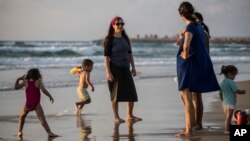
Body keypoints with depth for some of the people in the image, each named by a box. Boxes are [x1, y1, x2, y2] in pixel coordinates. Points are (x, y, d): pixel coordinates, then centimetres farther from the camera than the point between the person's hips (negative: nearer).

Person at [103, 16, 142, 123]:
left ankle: (129, 115, 15)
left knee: (131, 92, 5)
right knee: (116, 93, -2)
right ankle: (116, 117, 6)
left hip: (125, 69, 6)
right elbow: (106, 56, -12)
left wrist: (133, 67, 9)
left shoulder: (125, 38, 10)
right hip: (114, 69, -6)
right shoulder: (109, 39, -8)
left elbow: (130, 53, 15)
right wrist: (108, 72, -18)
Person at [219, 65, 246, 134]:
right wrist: (242, 91, -1)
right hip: (231, 103, -8)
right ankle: (227, 130, -6)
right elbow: (236, 91, -19)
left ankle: (228, 129, 22)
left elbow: (220, 93, 15)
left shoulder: (222, 83, 10)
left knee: (227, 117, 16)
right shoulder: (231, 82, -16)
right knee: (228, 117, -6)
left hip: (225, 103, 8)